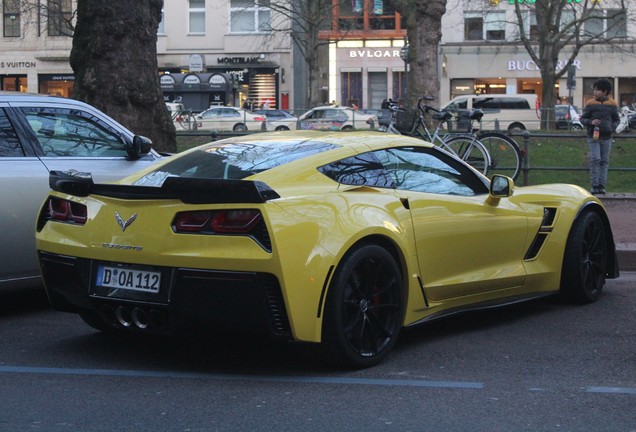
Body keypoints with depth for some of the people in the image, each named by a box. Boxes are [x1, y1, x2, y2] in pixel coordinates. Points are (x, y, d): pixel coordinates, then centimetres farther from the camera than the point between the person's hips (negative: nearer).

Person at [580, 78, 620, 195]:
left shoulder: (612, 104, 4)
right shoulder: (590, 103, 0)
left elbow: (616, 119, 13)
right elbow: (583, 119, 4)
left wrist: (613, 127, -6)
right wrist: (591, 122, -16)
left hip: (606, 137, 2)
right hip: (593, 137, -2)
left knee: (604, 161, 5)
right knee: (595, 159, -9)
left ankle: (602, 185, 10)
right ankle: (594, 185, -5)